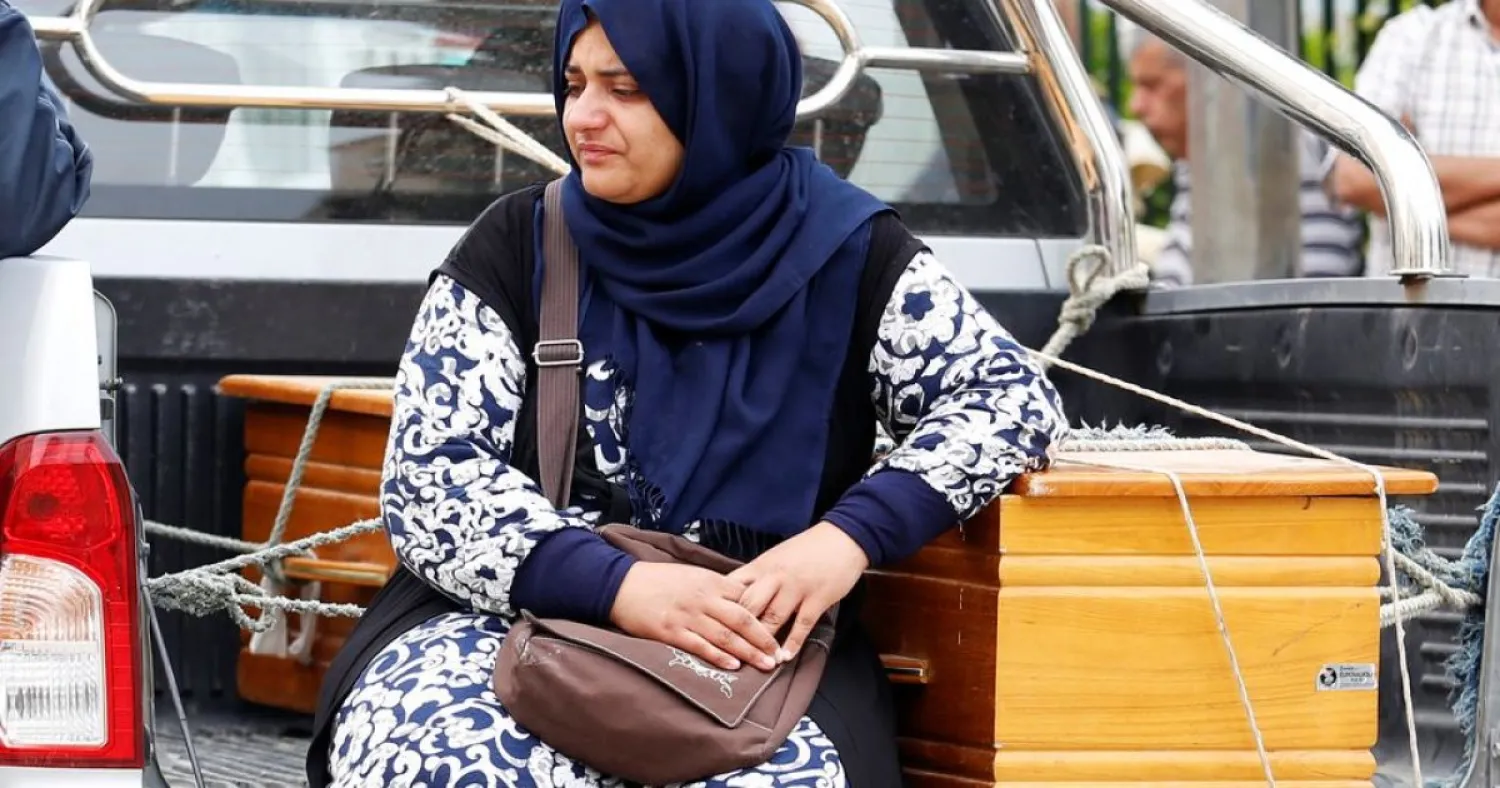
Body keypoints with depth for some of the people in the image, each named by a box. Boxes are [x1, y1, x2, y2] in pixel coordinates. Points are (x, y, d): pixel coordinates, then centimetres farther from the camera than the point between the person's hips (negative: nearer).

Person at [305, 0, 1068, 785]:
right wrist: (622, 586, -22)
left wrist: (852, 535, -18)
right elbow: (430, 477, -4)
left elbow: (1013, 395, 0)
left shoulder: (841, 251, 3)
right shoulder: (518, 245, 2)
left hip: (756, 652, 0)